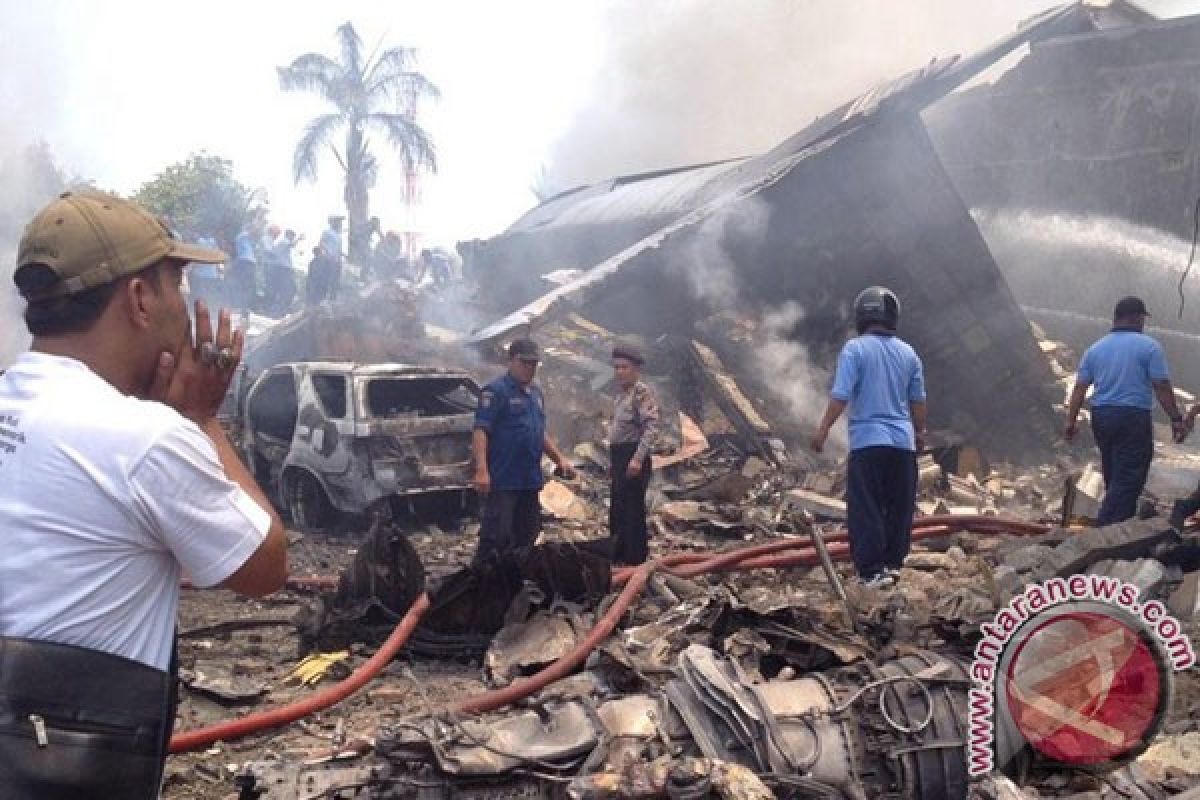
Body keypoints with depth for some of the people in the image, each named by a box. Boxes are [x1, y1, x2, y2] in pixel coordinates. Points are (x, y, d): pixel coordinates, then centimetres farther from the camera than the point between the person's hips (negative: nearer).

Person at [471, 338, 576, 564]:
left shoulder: (536, 393, 17)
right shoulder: (496, 391, -8)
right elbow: (480, 431, -16)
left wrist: (560, 459, 17)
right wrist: (481, 470, -25)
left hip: (530, 480, 8)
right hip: (503, 480, -8)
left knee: (526, 535, 12)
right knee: (496, 535, -10)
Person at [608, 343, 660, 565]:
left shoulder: (642, 392, -13)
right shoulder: (623, 392, 15)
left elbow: (652, 427, -22)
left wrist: (638, 459, -28)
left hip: (633, 456, -10)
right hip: (620, 456, 10)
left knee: (633, 509, -5)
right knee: (618, 508, 18)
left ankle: (635, 560, 3)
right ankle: (619, 555, 31)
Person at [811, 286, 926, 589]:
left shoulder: (855, 349, -8)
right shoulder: (908, 353, 7)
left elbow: (841, 395, -14)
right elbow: (918, 400, 12)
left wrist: (823, 429, -5)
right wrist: (919, 431, 26)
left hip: (868, 440, -5)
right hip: (903, 442, 5)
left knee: (865, 509, 0)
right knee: (899, 507, 14)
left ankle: (872, 570, -2)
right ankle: (893, 563, 22)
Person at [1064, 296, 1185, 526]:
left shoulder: (1095, 349, 9)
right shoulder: (1149, 346, -5)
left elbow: (1079, 388, 5)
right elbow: (1162, 387, -9)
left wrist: (1070, 421, 7)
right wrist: (1176, 419, -3)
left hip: (1101, 416, 6)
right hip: (1134, 419, -6)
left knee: (1114, 475, 18)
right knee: (1128, 480, -5)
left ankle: (1124, 521, 31)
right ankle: (1106, 530, -14)